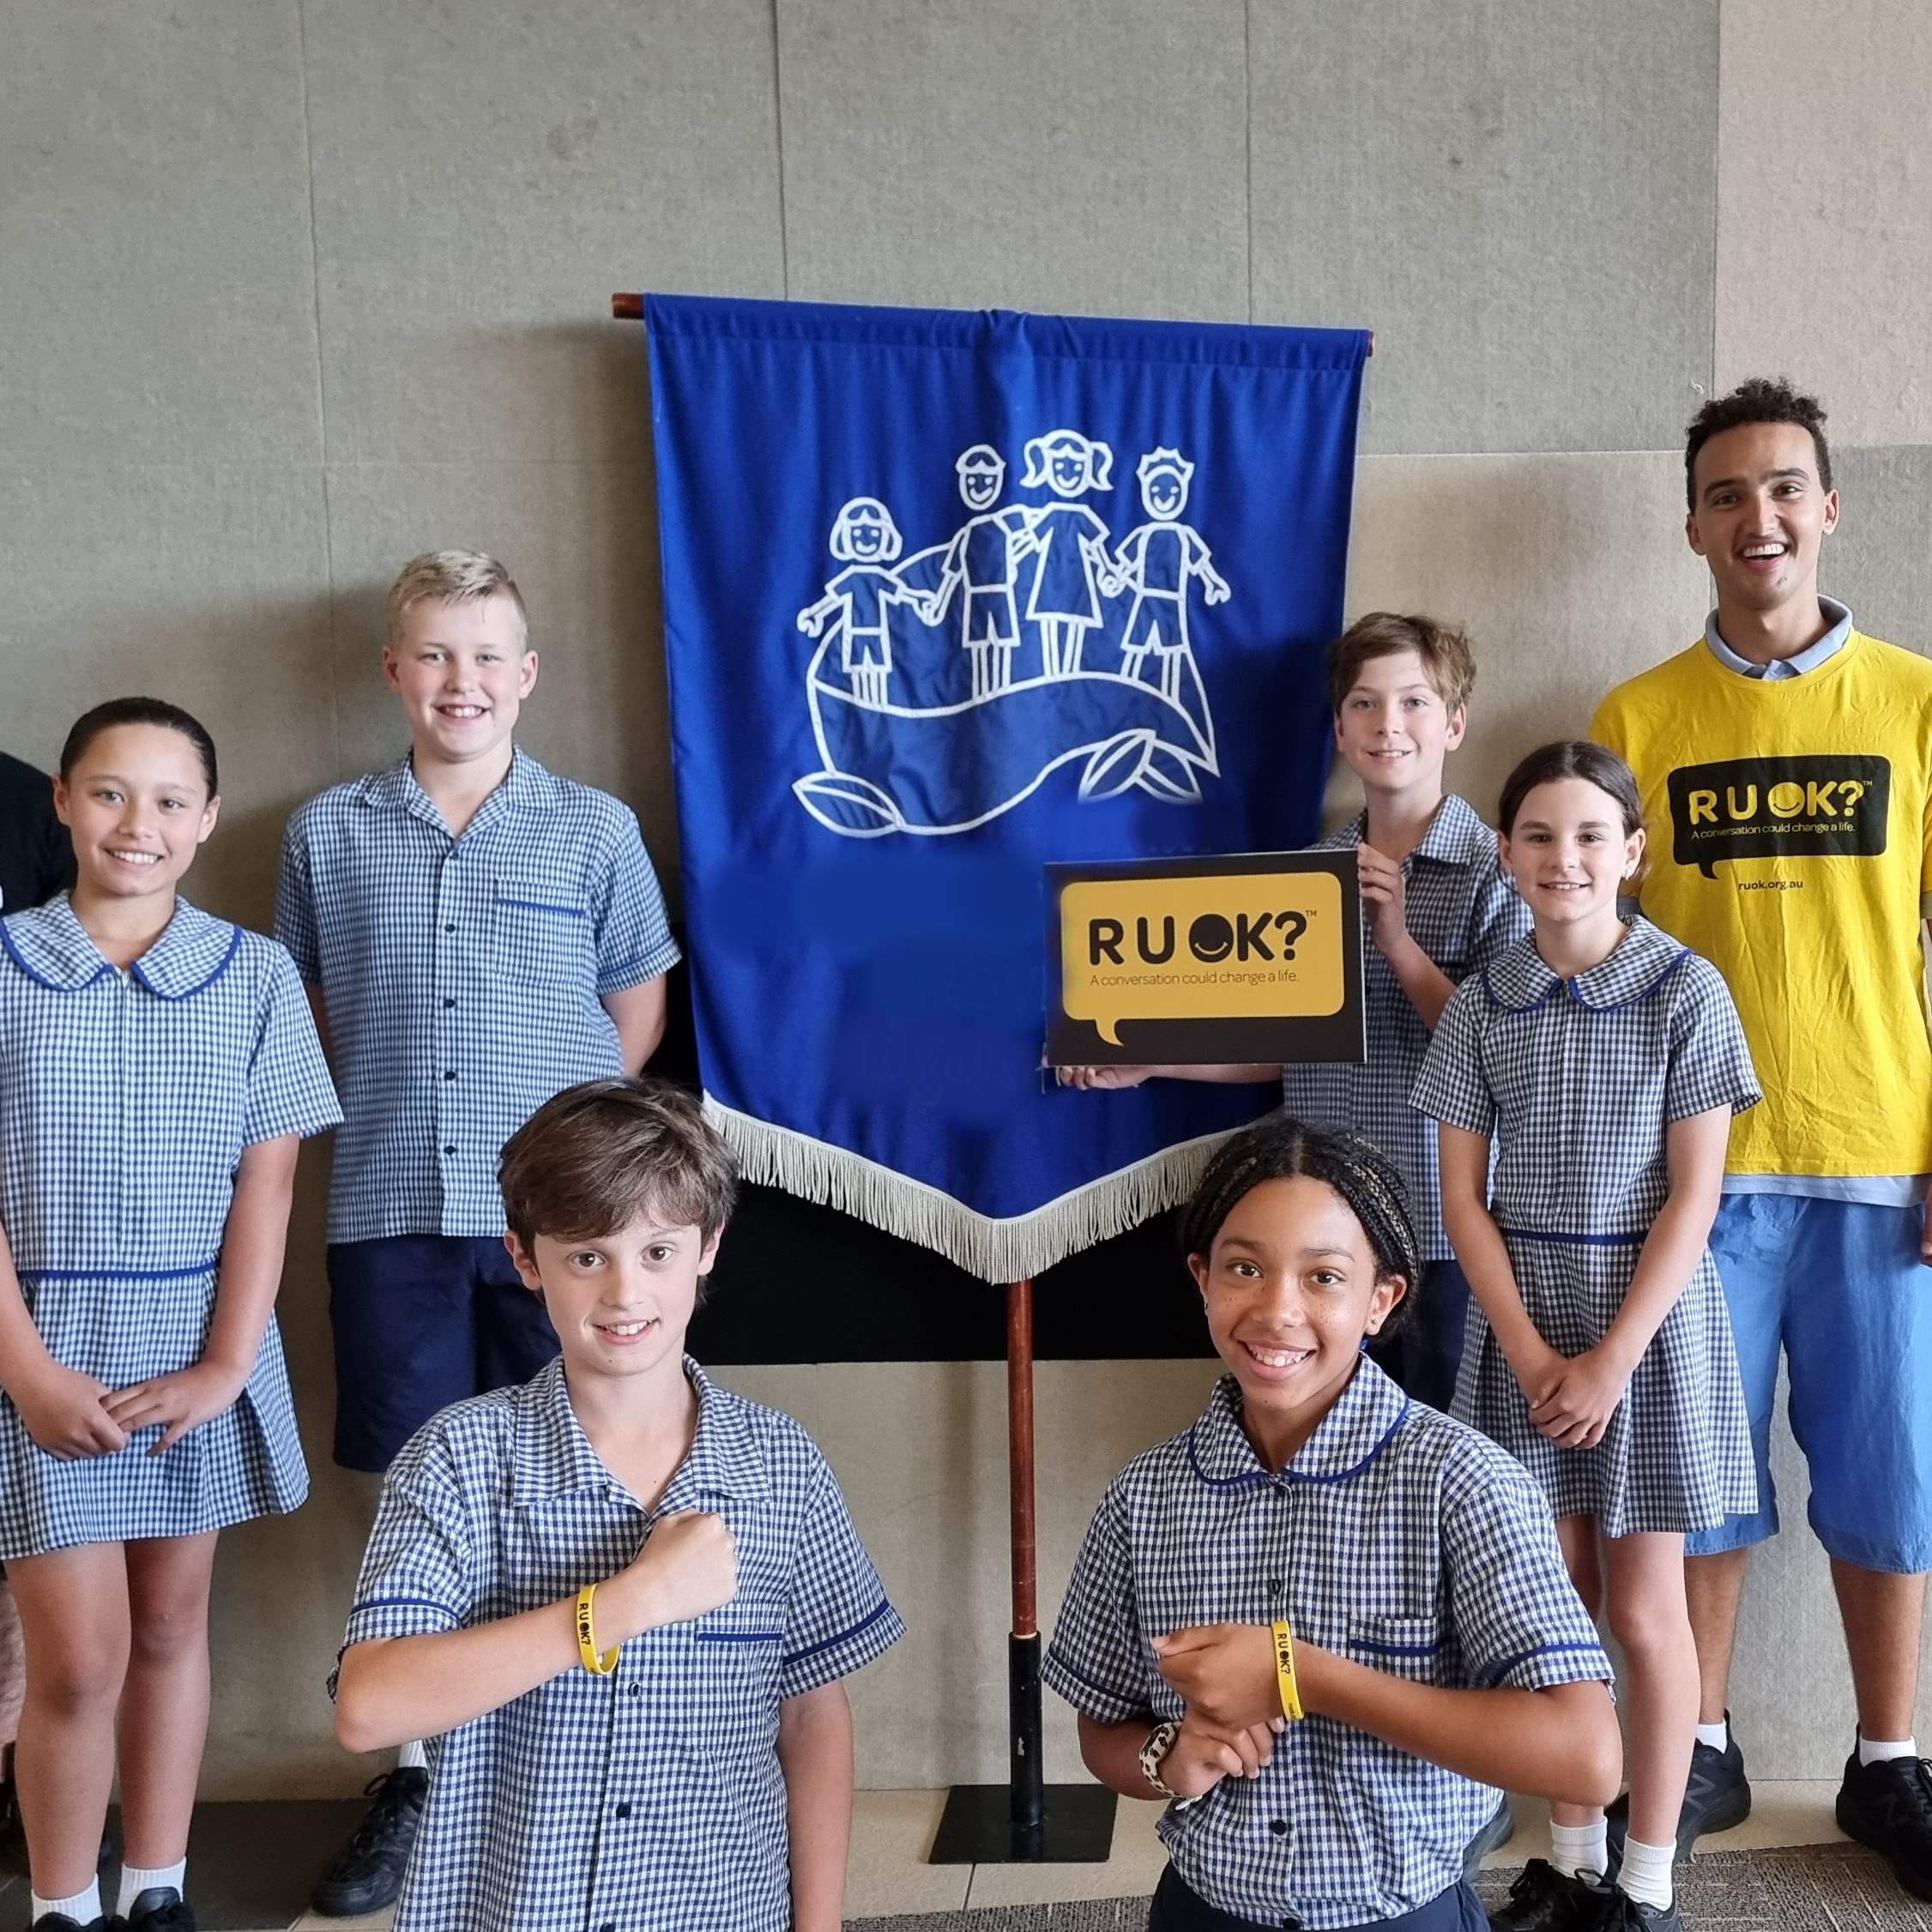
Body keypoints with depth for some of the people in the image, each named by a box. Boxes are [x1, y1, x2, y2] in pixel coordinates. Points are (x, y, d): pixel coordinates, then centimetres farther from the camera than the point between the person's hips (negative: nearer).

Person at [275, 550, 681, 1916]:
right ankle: (423, 1774, 26)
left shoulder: (596, 829, 2)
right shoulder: (329, 834, 6)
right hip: (392, 1214, 1)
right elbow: (303, 1012, 13)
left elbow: (638, 1008, 9)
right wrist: (384, 1115, 3)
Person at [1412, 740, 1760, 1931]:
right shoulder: (1482, 1004, 1)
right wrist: (1533, 1358, -8)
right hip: (1523, 1332, 3)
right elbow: (1465, 1197, 1)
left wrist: (1610, 1362, -13)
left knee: (1646, 1612, 4)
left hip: (1649, 1324, -2)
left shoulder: (1685, 991, -7)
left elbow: (1692, 1196, -9)